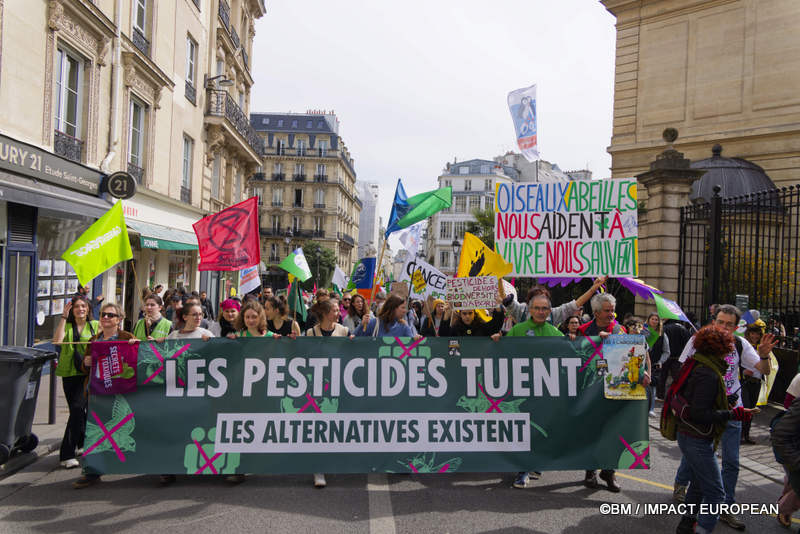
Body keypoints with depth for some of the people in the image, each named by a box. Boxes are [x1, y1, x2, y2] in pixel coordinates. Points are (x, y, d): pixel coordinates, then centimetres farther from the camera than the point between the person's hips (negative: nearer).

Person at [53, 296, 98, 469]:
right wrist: (63, 317, -7)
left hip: (89, 372, -1)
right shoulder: (67, 326, 11)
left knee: (78, 408, -4)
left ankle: (67, 454, 6)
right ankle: (83, 442, 17)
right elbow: (57, 341, -9)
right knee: (76, 410, 4)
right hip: (70, 372, 1)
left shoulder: (95, 325, 9)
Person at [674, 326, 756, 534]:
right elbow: (699, 414, -26)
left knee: (699, 485, 24)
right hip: (697, 440, -10)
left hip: (688, 436, 10)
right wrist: (733, 414, -21)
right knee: (715, 493, -2)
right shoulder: (709, 375, -24)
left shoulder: (696, 366, 5)